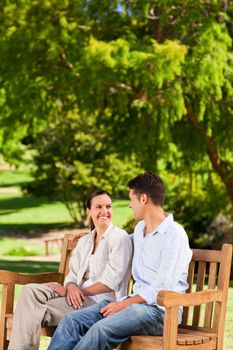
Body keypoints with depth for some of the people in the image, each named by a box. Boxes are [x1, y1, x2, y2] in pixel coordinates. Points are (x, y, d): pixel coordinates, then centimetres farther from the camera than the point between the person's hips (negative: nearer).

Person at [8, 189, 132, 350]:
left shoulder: (120, 237, -2)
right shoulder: (84, 241, 21)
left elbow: (111, 282, -10)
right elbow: (73, 275, 13)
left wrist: (80, 291, -13)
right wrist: (72, 287, -11)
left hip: (101, 301, -7)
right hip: (79, 296, 7)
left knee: (40, 309, -24)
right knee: (30, 290, -20)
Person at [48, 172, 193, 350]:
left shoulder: (174, 234, -11)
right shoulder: (140, 228, 17)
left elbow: (163, 288, -18)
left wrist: (124, 304, -18)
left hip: (159, 310, -8)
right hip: (135, 302, 8)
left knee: (101, 329, -32)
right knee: (72, 320, -11)